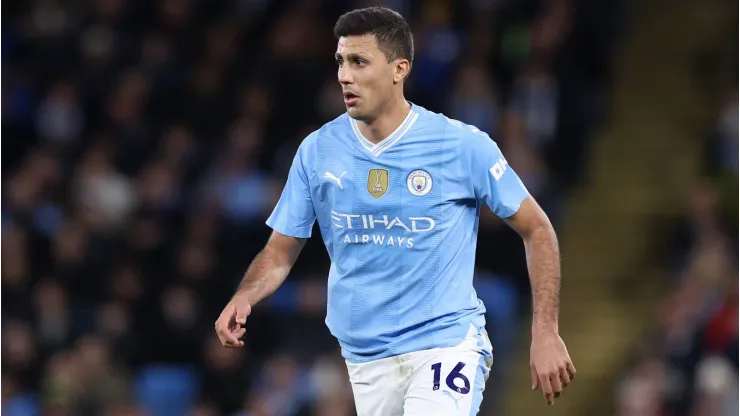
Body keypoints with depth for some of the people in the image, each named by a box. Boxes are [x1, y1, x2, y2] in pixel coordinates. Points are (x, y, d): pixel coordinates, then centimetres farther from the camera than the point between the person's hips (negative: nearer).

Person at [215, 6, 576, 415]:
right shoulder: (317, 151, 2)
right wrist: (243, 298, -14)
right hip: (366, 360, 4)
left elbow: (536, 230, 1)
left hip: (446, 346, -4)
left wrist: (545, 333, -5)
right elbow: (280, 252, 7)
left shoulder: (463, 146, -7)